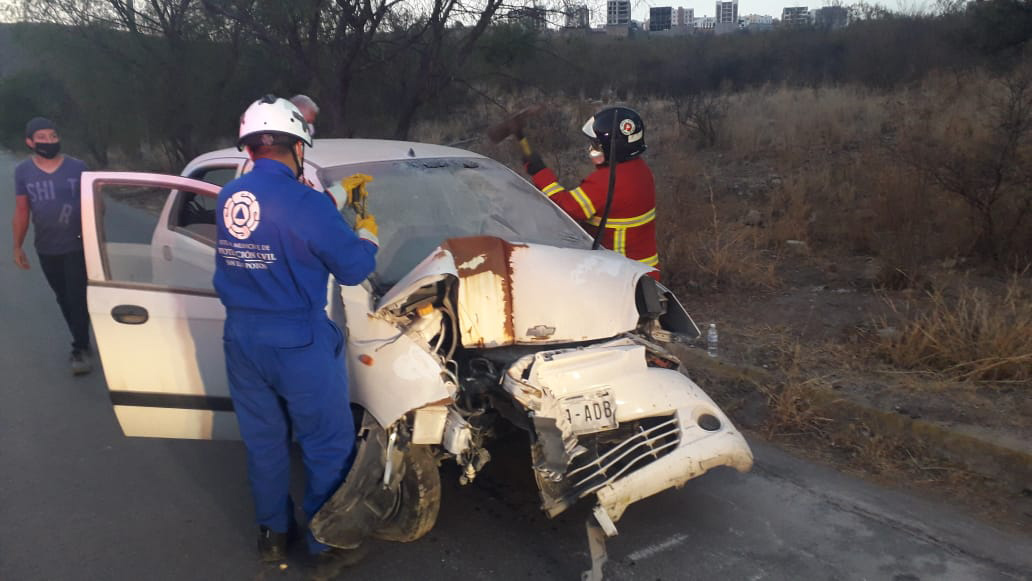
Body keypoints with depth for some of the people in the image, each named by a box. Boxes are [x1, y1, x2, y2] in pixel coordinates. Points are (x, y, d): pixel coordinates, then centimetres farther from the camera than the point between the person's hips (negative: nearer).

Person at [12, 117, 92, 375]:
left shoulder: (77, 167, -7)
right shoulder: (23, 172, -2)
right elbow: (21, 212, 3)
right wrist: (18, 247, 4)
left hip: (77, 245, -3)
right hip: (46, 249, 3)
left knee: (77, 296, -4)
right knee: (63, 298, 13)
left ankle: (80, 350, 6)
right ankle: (82, 342, 28)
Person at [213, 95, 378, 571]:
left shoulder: (227, 198, 1)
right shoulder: (305, 203, -19)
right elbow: (354, 268, -12)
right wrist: (367, 235, 7)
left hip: (241, 340, 7)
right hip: (298, 345, -6)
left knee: (262, 440, 20)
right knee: (329, 445, 9)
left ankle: (272, 532, 34)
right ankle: (327, 542, 21)